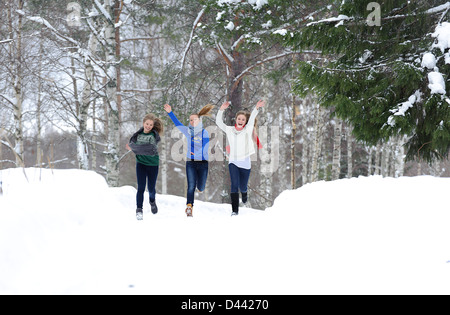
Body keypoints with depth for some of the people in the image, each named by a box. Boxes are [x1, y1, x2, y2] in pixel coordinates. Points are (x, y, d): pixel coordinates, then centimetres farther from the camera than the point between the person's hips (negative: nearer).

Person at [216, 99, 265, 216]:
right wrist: (222, 110, -19)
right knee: (234, 184, -16)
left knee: (242, 186, 10)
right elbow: (219, 122, -5)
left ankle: (244, 193, 49)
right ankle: (235, 210, -15)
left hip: (245, 162, 0)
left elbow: (252, 119, -16)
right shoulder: (229, 130, 3)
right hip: (233, 162, 0)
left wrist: (257, 108, -33)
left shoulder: (248, 130, 0)